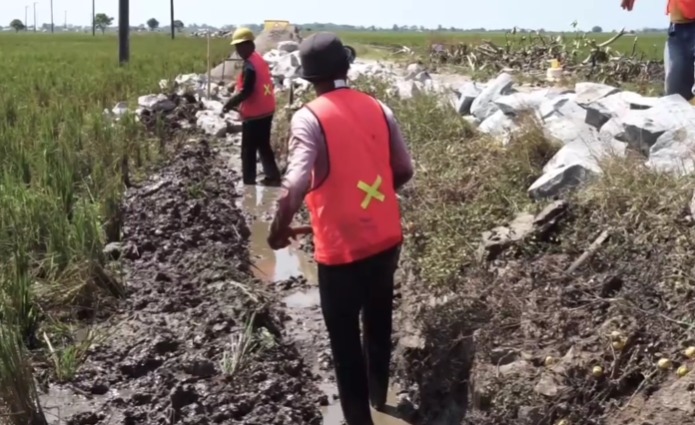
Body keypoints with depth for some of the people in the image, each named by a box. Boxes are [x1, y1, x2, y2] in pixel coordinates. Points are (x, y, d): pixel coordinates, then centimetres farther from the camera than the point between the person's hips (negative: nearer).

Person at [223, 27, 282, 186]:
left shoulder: (249, 66, -21)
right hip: (266, 111, 9)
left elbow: (245, 92, -23)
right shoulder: (260, 60, 8)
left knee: (248, 151, 1)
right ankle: (273, 177, 28)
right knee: (264, 146, 21)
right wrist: (236, 103, 15)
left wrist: (229, 104, -9)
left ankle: (249, 184, 5)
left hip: (254, 115, -9)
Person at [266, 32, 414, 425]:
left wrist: (279, 230, -9)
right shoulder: (379, 109, 1)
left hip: (341, 246, -6)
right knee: (379, 323, 25)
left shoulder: (309, 117, -15)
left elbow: (297, 184, -24)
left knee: (344, 337, 10)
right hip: (385, 238, 6)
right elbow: (404, 171, 6)